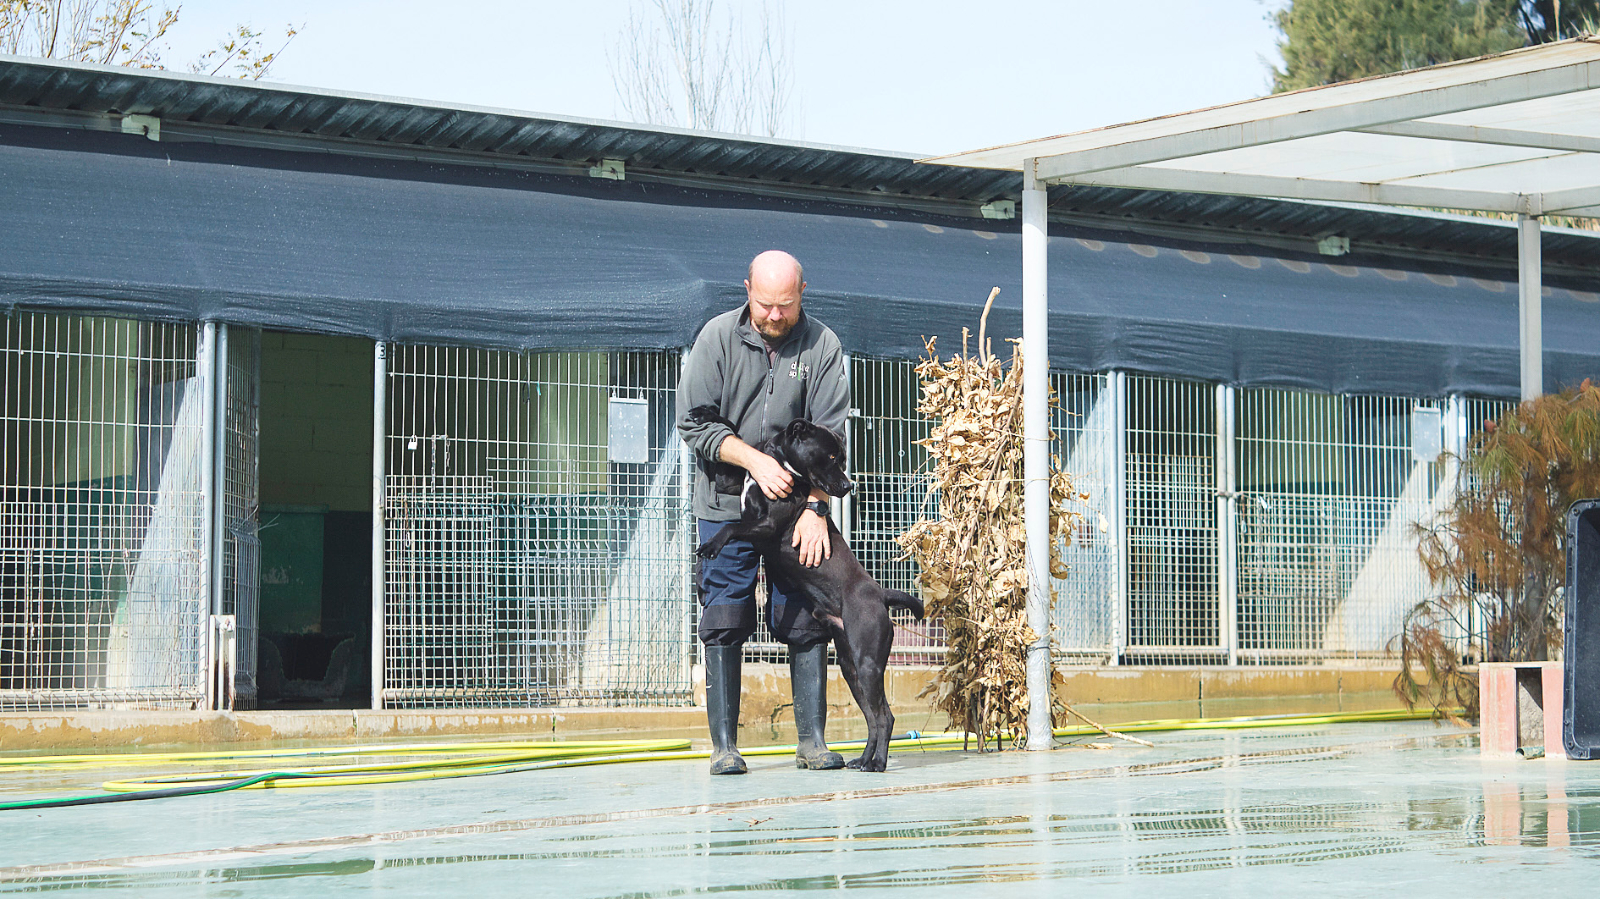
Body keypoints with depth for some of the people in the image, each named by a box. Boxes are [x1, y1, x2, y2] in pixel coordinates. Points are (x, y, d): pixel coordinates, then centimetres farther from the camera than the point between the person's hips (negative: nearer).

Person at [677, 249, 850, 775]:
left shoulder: (821, 345, -4)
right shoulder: (718, 337, -5)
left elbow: (828, 435, -7)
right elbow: (695, 423, -6)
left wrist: (816, 507, -17)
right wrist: (755, 461, -17)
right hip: (727, 502, -1)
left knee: (805, 622, -2)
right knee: (725, 621, -4)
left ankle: (812, 740, 4)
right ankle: (724, 745, 0)